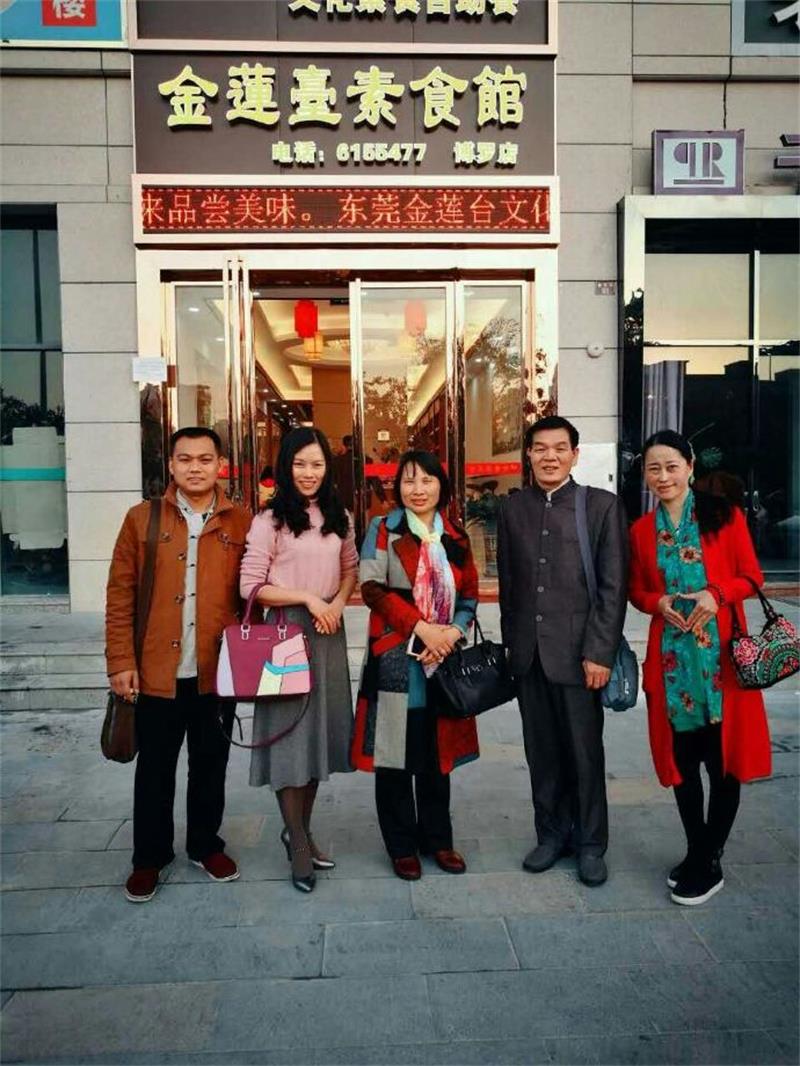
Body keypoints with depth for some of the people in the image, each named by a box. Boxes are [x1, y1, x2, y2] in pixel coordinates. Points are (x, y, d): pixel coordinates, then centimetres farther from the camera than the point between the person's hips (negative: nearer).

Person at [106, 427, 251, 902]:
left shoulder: (242, 523, 1)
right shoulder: (142, 518, 1)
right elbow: (120, 594, 0)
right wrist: (121, 661, -6)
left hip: (218, 672, 1)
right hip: (157, 672, 0)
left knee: (210, 765, 15)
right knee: (155, 770, 13)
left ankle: (206, 845, 36)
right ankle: (150, 856, 32)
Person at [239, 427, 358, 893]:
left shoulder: (339, 518, 9)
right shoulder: (269, 521, -7)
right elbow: (251, 586, -10)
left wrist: (338, 603, -4)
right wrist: (307, 599, -15)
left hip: (329, 632, 5)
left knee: (320, 731, 12)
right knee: (289, 733, -1)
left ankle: (300, 829, 29)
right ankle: (299, 843, 15)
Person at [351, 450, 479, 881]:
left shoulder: (456, 537, 11)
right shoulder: (383, 530, 0)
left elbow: (469, 597, 11)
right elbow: (373, 589, -10)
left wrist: (451, 633, -8)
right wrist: (422, 628, -15)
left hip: (444, 659, 4)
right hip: (396, 661, -3)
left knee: (437, 755, 13)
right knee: (396, 755, 4)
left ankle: (437, 838, 29)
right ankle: (402, 846, 20)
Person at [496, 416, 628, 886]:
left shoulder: (602, 505, -3)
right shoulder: (513, 508, 8)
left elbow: (613, 586, -7)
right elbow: (508, 582, 11)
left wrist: (600, 652, -12)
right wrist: (512, 643, 8)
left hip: (577, 651, -3)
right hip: (528, 653, 4)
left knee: (585, 752, 7)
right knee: (541, 751, 13)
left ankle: (590, 843, 26)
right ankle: (552, 833, 31)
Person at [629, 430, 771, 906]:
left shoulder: (725, 515, -2)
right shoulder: (641, 530, 7)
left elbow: (751, 577, 0)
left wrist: (717, 595, -18)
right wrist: (658, 603, -8)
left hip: (723, 654, -3)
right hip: (672, 655, 3)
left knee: (723, 757, 4)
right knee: (681, 758, 10)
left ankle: (709, 863, 20)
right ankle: (697, 853, 28)